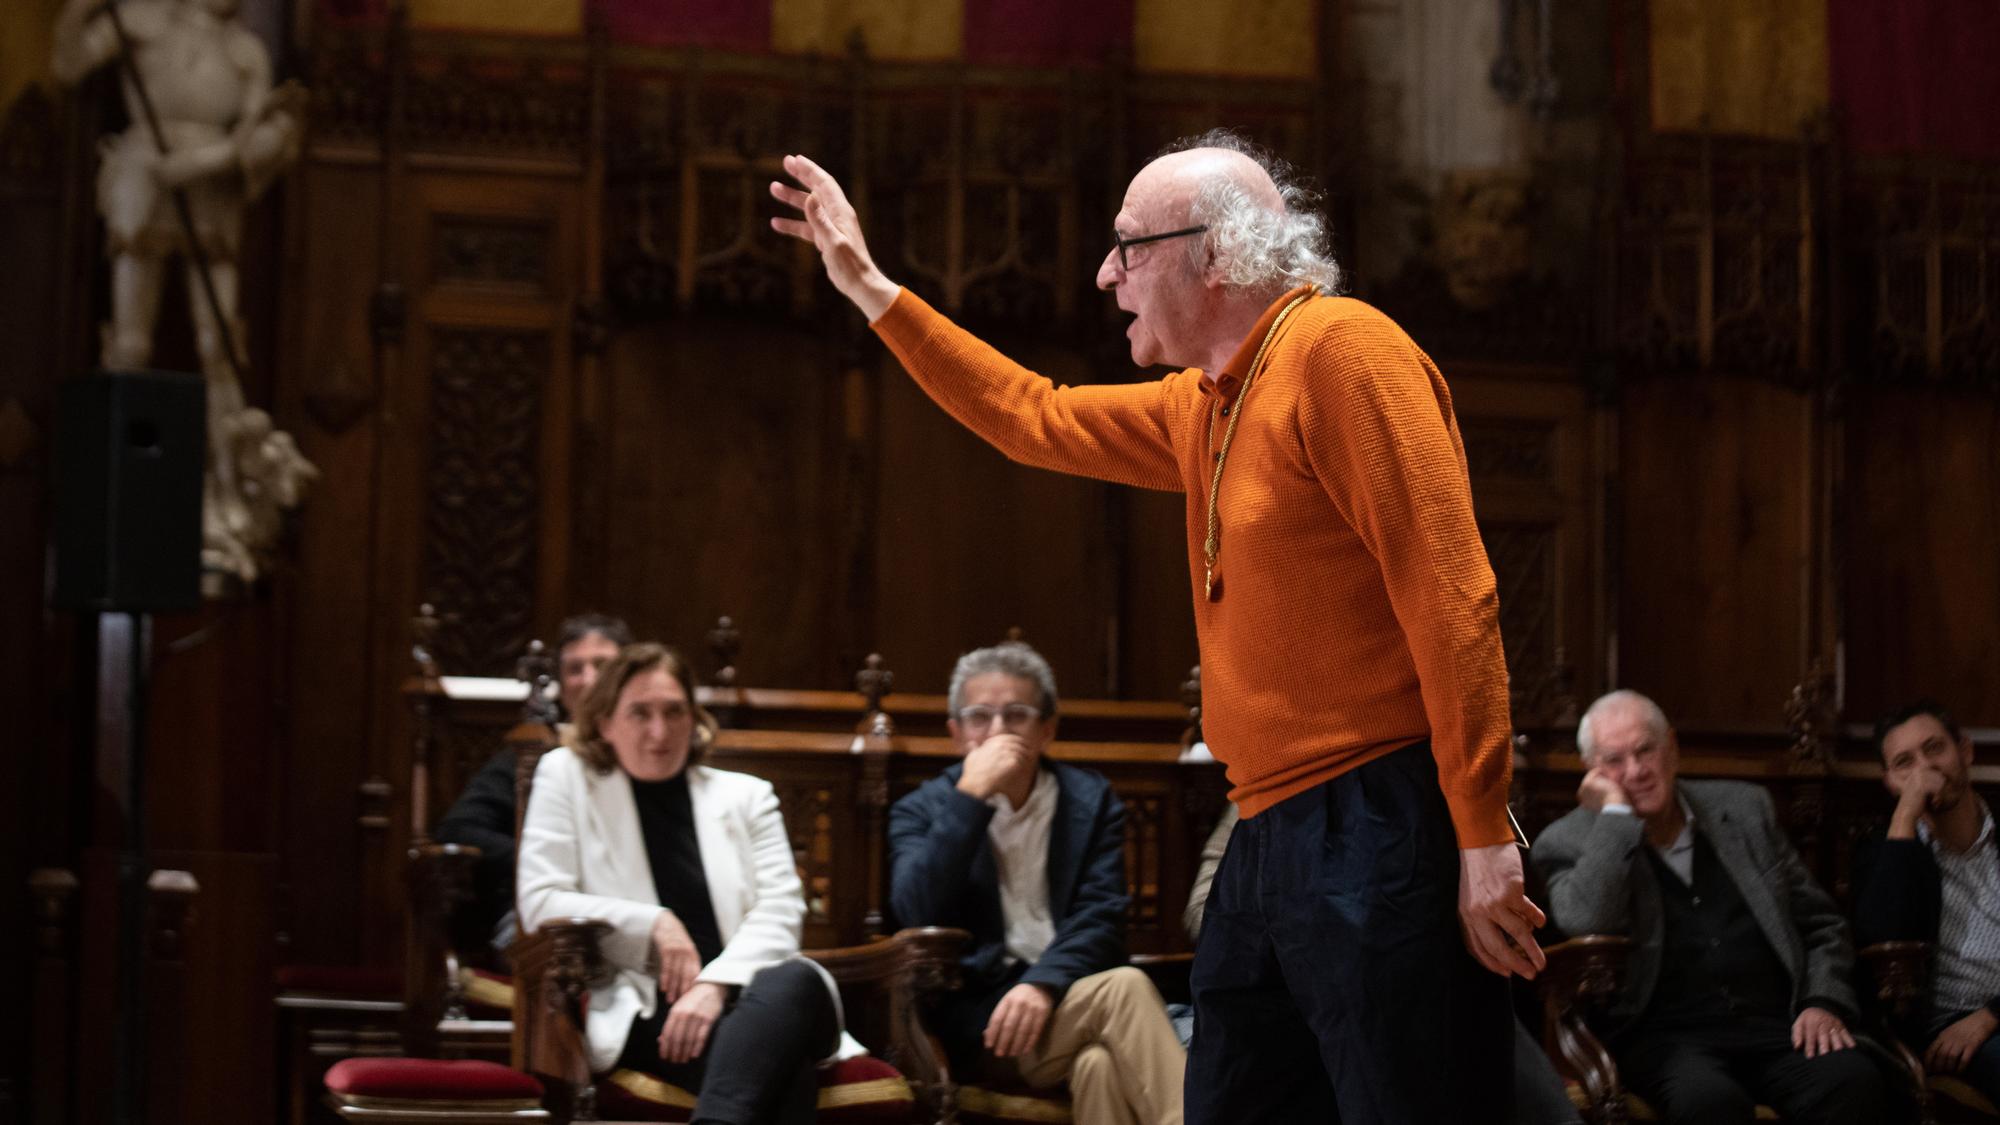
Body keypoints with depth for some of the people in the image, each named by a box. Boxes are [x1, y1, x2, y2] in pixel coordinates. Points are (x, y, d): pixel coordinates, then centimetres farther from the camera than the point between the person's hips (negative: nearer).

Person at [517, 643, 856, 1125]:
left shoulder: (746, 795, 20)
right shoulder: (566, 776, 15)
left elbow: (779, 910, 6)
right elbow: (540, 904, 6)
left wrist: (715, 985, -13)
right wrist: (653, 926, -5)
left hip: (741, 997, 3)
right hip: (642, 1011, -3)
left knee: (797, 979, -40)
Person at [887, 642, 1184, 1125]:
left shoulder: (1091, 801, 14)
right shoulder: (922, 811, 10)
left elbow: (1100, 920, 0)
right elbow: (917, 916, -11)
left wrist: (1043, 985, -20)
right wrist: (970, 796, -12)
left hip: (1069, 1000, 2)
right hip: (977, 1021, -2)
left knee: (1102, 1064, -36)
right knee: (1125, 988, -31)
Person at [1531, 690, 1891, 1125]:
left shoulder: (1744, 809, 18)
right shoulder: (1568, 841, 7)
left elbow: (1822, 924, 22)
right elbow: (1585, 923, -15)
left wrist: (1824, 1003, 3)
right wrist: (1615, 813, -7)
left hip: (1774, 1024, 3)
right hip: (1662, 1035, -3)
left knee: (1854, 1084, -30)